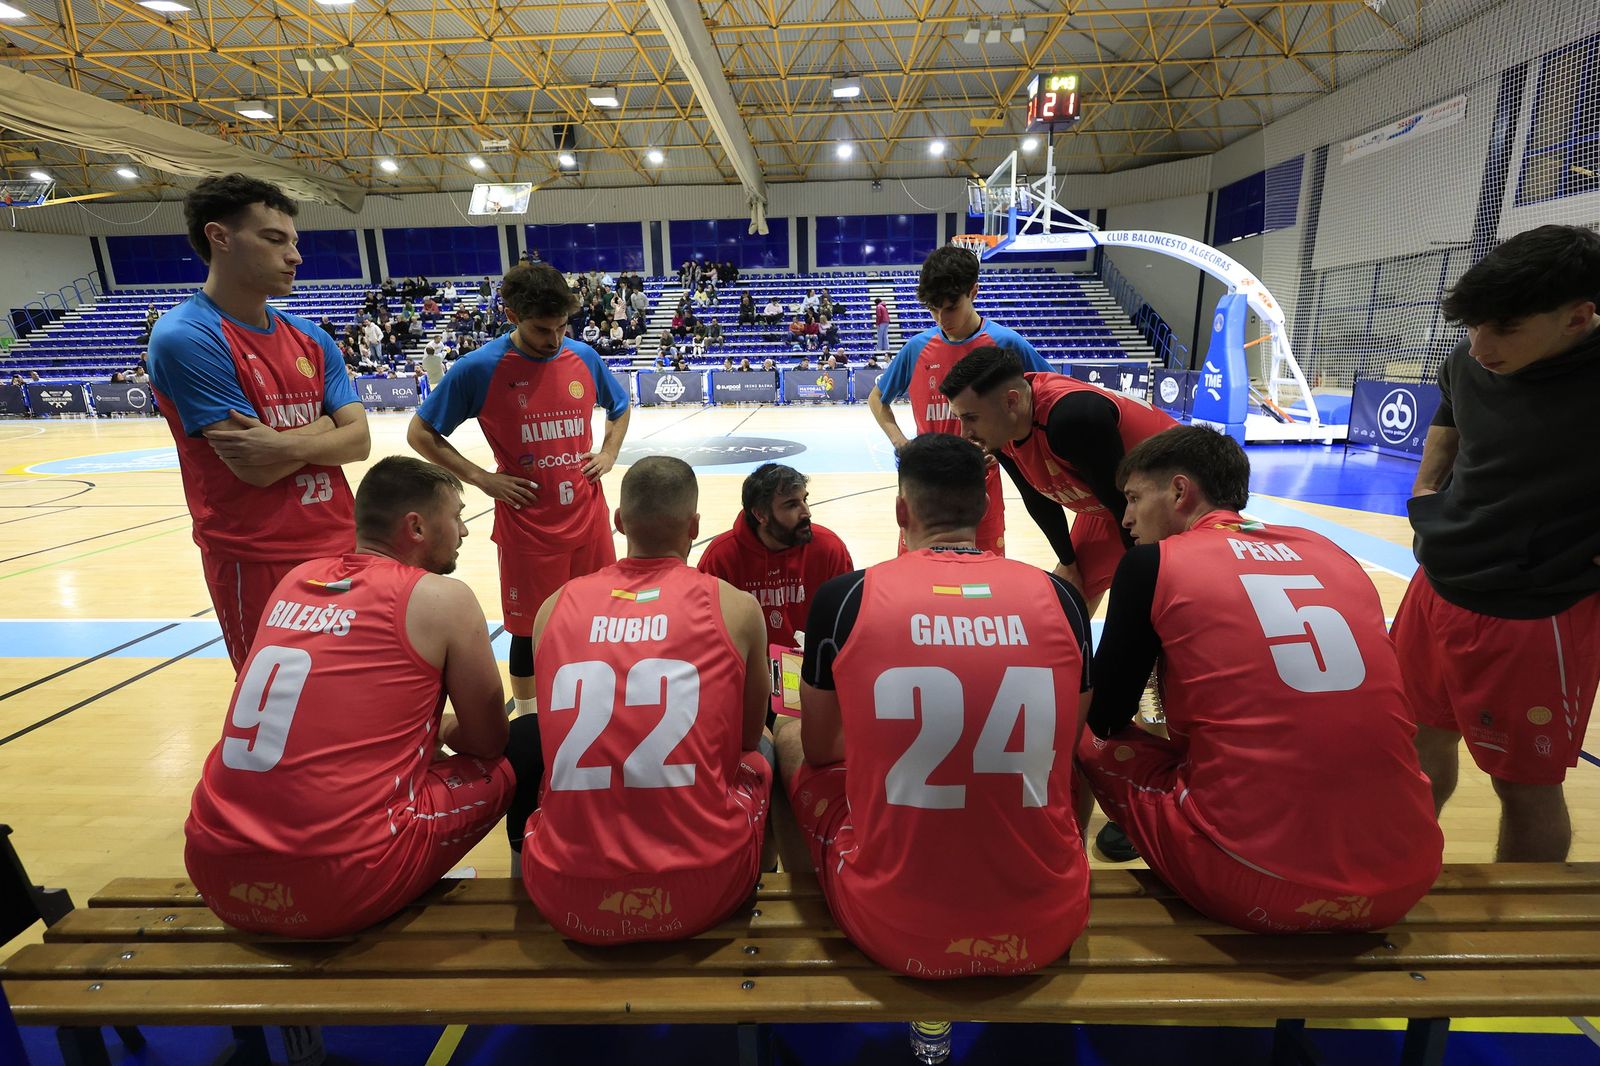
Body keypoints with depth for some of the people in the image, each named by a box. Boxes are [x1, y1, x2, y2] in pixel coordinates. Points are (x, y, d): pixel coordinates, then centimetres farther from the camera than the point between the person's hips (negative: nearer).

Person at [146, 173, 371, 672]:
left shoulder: (311, 339, 8)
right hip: (257, 562, -5)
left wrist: (286, 444, -18)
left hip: (342, 545, 6)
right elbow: (255, 468, -18)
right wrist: (326, 424, -5)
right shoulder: (183, 337, -11)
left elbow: (358, 441, -2)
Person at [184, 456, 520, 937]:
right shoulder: (441, 598, -6)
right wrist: (442, 728, 25)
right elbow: (488, 744, 4)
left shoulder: (296, 579, 10)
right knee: (504, 768, 12)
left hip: (216, 875, 7)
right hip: (338, 888, -6)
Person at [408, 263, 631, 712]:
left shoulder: (584, 357, 1)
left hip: (588, 517, 4)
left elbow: (619, 408, 20)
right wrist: (482, 477, -9)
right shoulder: (480, 367, -9)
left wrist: (608, 453, 4)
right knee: (530, 632, 8)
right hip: (527, 525, -3)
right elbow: (420, 433, 0)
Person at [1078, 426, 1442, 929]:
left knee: (1089, 738, 14)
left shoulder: (1151, 563, -3)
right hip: (1403, 880, 6)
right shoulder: (1333, 553, 12)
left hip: (1258, 886, -5)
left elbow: (1106, 717, 6)